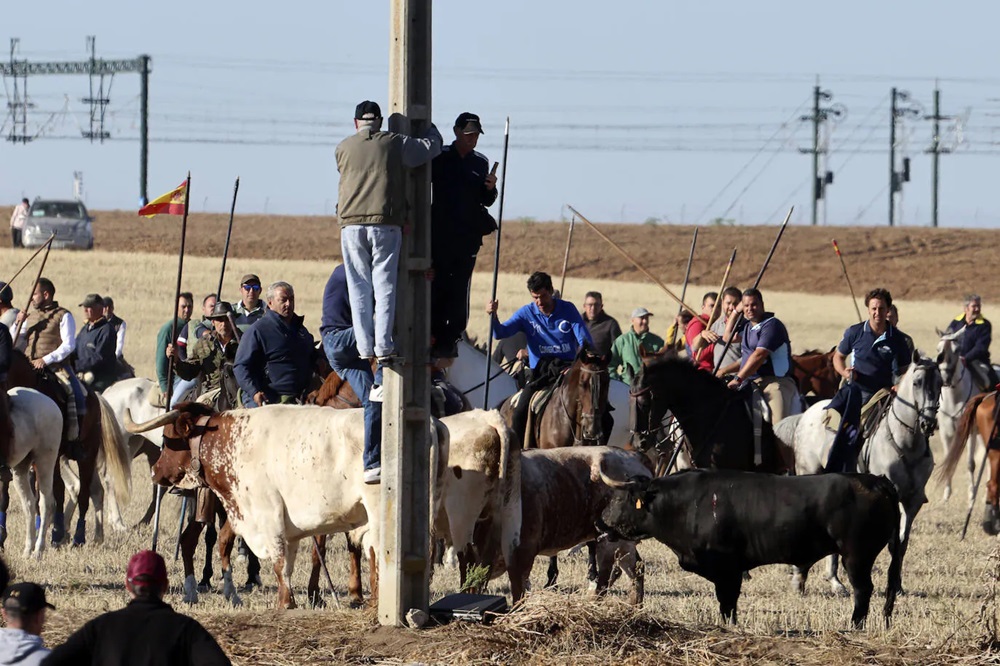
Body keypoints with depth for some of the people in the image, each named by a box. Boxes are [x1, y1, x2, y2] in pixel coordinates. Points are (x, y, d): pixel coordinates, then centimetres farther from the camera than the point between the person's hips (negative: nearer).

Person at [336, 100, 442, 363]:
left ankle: (364, 346, 2)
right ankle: (383, 346, -5)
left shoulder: (343, 148, 8)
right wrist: (432, 131, 29)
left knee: (358, 288, 5)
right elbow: (431, 147, 8)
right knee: (384, 286, 1)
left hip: (351, 224, 1)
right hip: (385, 224, -1)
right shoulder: (394, 144, 3)